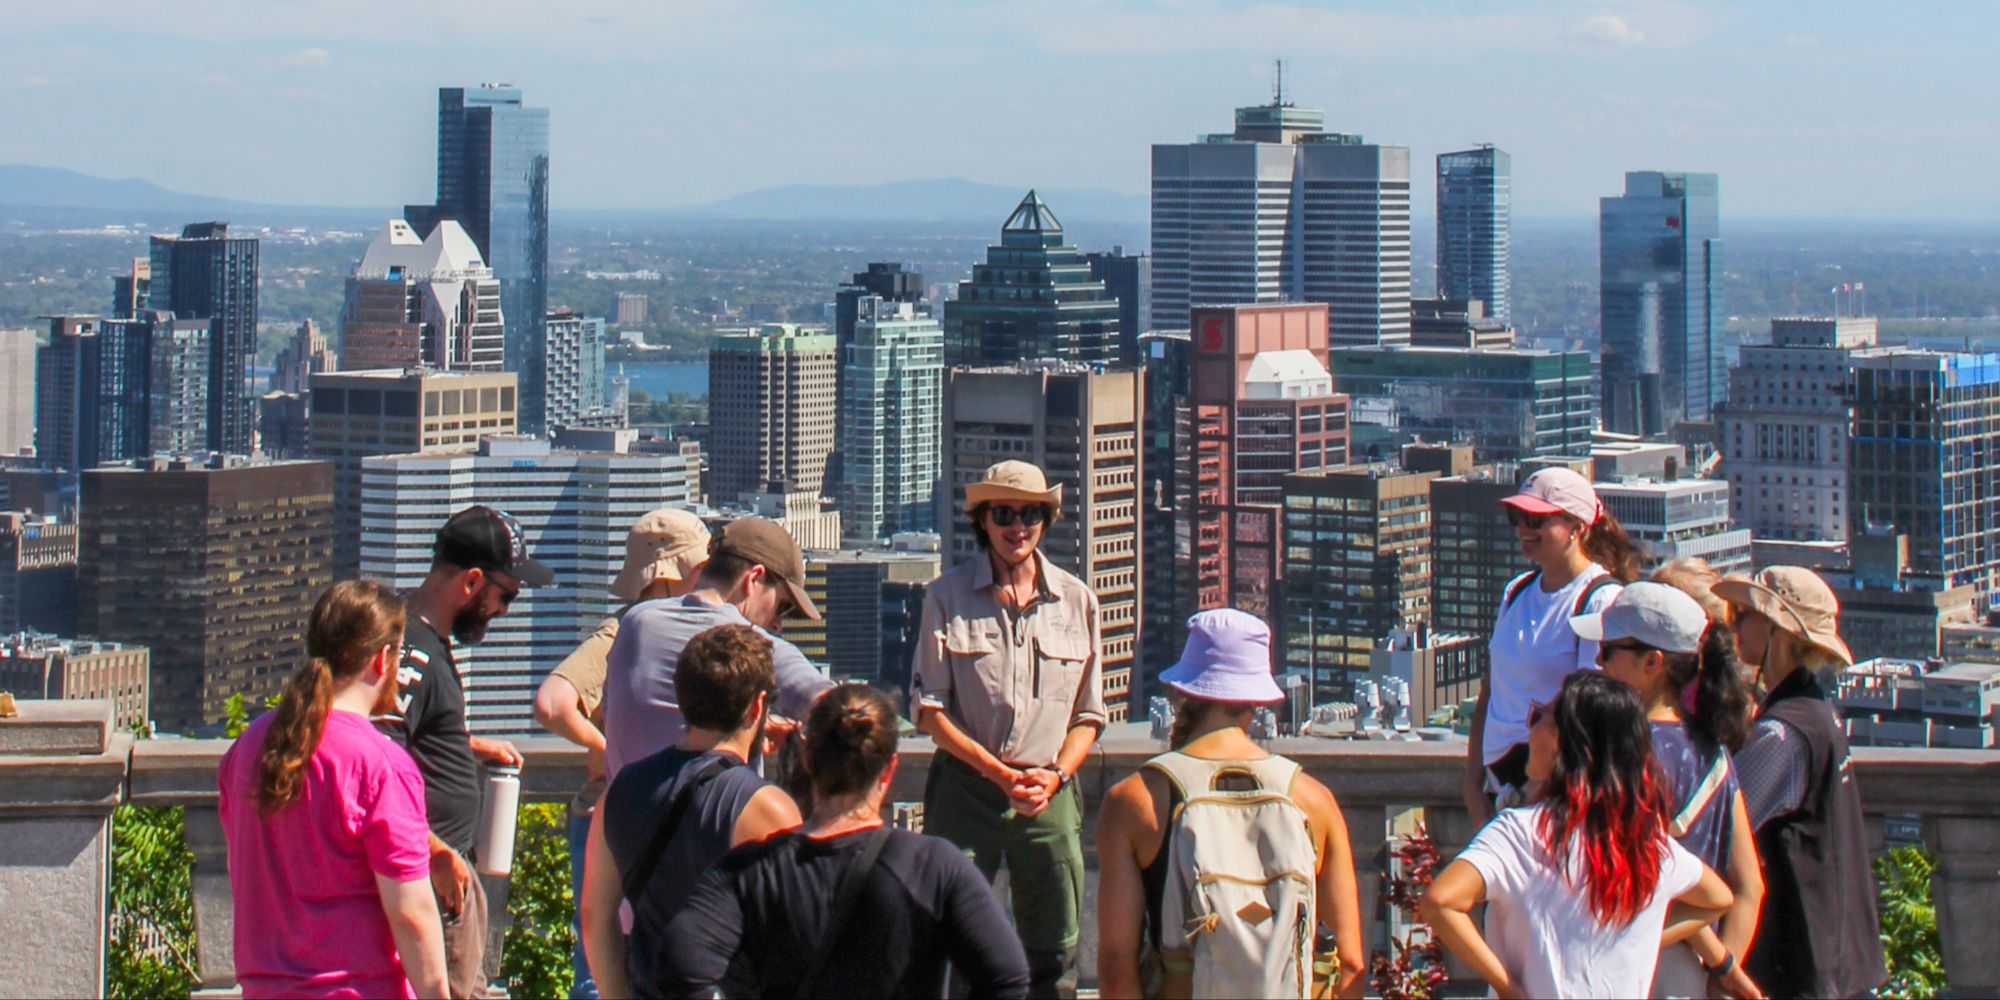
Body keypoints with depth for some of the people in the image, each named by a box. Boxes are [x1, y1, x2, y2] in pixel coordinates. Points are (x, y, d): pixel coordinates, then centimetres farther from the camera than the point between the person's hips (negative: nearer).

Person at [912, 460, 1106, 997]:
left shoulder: (1076, 601, 7)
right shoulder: (947, 597, 1)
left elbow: (1088, 714, 11)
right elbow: (930, 709, -1)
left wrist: (1054, 776, -6)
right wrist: (999, 773, -10)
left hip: (1050, 792, 2)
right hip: (967, 786, -2)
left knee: (1056, 953, 2)